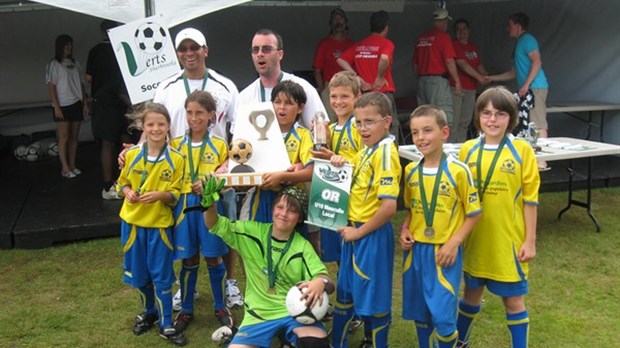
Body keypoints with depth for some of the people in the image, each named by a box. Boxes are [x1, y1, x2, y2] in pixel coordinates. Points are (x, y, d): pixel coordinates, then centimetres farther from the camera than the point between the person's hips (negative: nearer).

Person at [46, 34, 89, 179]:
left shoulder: (75, 63, 12)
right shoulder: (53, 65, -2)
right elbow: (51, 87, -6)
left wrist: (85, 102, 7)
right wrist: (56, 107, -13)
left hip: (76, 104, 5)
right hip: (63, 106, -5)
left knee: (74, 137, 6)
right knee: (64, 137, -3)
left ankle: (72, 166, 12)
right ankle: (65, 168, 0)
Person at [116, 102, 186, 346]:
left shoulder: (176, 159, -9)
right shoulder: (132, 154, -3)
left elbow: (176, 196, -6)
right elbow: (122, 183, 9)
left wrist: (161, 195, -25)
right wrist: (127, 192, -13)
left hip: (160, 224, -2)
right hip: (132, 221, 3)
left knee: (161, 276, 4)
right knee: (138, 274, 14)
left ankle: (166, 325, 16)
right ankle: (149, 313, 37)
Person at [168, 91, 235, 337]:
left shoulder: (219, 145, 1)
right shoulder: (176, 144, 4)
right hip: (184, 205, 1)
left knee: (213, 258, 7)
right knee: (189, 260, 9)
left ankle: (220, 307, 24)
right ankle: (186, 310, 24)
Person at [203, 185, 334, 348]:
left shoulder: (303, 246, -1)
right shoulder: (253, 231, 1)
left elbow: (328, 282, -6)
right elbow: (215, 224, -1)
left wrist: (321, 282, -31)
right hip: (259, 313, 2)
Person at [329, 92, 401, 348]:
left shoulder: (385, 153, -19)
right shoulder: (365, 151, 7)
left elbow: (389, 207, -26)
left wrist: (359, 232, -16)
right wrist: (341, 166, 2)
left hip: (373, 235, -9)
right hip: (354, 231, 9)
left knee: (373, 297, 7)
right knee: (346, 292, 21)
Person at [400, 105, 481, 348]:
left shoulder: (458, 170, -12)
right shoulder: (411, 171, 3)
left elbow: (474, 213, -6)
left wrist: (454, 243, -14)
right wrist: (404, 230, -3)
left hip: (444, 252, -5)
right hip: (415, 250, 5)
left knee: (443, 316, -3)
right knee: (419, 312, 15)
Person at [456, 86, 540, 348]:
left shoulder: (522, 150, -7)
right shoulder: (467, 150, -1)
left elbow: (530, 198, -5)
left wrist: (530, 240, -5)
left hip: (509, 239, -3)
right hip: (475, 237, 3)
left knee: (514, 299, 8)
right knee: (472, 293, 19)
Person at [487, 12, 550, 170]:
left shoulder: (527, 39, -4)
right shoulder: (519, 44, 25)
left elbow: (537, 62, -16)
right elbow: (514, 73, 30)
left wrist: (526, 84, -21)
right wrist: (493, 78, 29)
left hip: (535, 88, -10)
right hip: (528, 90, 10)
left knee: (539, 125, -12)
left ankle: (541, 161, -14)